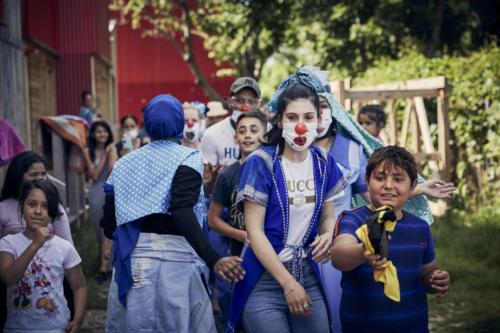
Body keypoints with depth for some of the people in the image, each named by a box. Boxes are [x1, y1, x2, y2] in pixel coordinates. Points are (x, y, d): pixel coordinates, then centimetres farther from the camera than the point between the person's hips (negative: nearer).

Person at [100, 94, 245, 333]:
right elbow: (182, 212, -19)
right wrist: (213, 260, -25)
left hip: (129, 264, 4)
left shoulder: (124, 163, 12)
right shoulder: (187, 158, -2)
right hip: (174, 262, -4)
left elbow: (108, 225, 11)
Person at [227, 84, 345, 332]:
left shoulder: (324, 164, 4)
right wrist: (288, 283, -14)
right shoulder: (261, 163, -11)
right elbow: (254, 231, -13)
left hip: (308, 276, 5)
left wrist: (328, 236, -10)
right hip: (264, 280, -4)